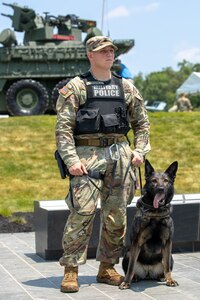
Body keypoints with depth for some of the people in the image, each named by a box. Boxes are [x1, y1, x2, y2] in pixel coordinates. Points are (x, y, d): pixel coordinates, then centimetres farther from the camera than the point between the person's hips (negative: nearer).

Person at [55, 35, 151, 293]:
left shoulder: (126, 87, 14)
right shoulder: (76, 87, 1)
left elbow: (141, 122, 20)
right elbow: (63, 127, -4)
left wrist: (140, 150, 6)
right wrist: (71, 160, -14)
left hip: (119, 155, 4)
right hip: (87, 155, -4)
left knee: (116, 216, 6)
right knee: (82, 213, -11)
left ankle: (107, 268, 18)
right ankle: (71, 270, -3)